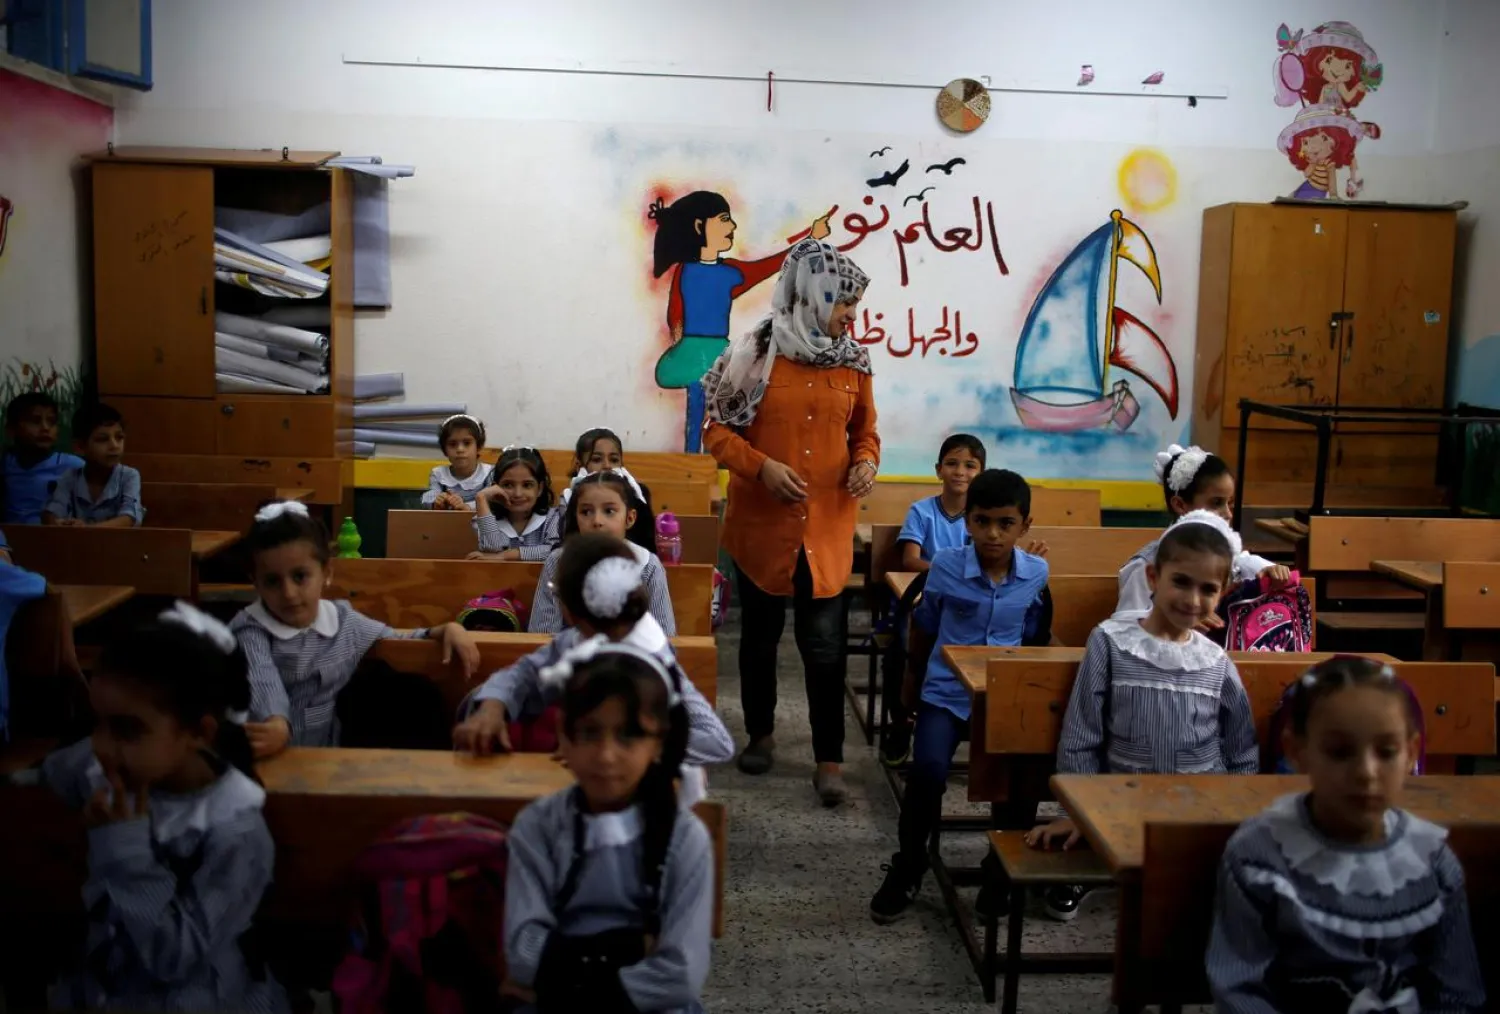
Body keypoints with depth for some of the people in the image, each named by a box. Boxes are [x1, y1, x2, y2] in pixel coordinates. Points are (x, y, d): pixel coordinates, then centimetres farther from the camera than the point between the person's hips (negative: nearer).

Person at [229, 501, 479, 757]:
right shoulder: (250, 630, -7)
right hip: (266, 759, -4)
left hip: (327, 756, 4)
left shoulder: (343, 620, 7)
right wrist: (277, 724, -46)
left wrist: (446, 630, 4)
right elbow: (262, 683, -26)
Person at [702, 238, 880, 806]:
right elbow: (717, 430, -3)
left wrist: (866, 460, -7)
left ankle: (829, 761, 8)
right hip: (760, 523, -1)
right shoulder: (756, 353, -7)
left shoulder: (854, 362, 3)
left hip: (826, 529, 1)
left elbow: (864, 430, 15)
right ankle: (760, 735, 35)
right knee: (760, 636, 15)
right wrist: (761, 466, -18)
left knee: (825, 646, -1)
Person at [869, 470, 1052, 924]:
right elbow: (923, 631, 10)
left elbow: (1039, 640, 13)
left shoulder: (1038, 575, -3)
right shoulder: (946, 566, -6)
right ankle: (908, 868, 2)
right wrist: (911, 687, 17)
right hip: (947, 691, -1)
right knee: (928, 771, -24)